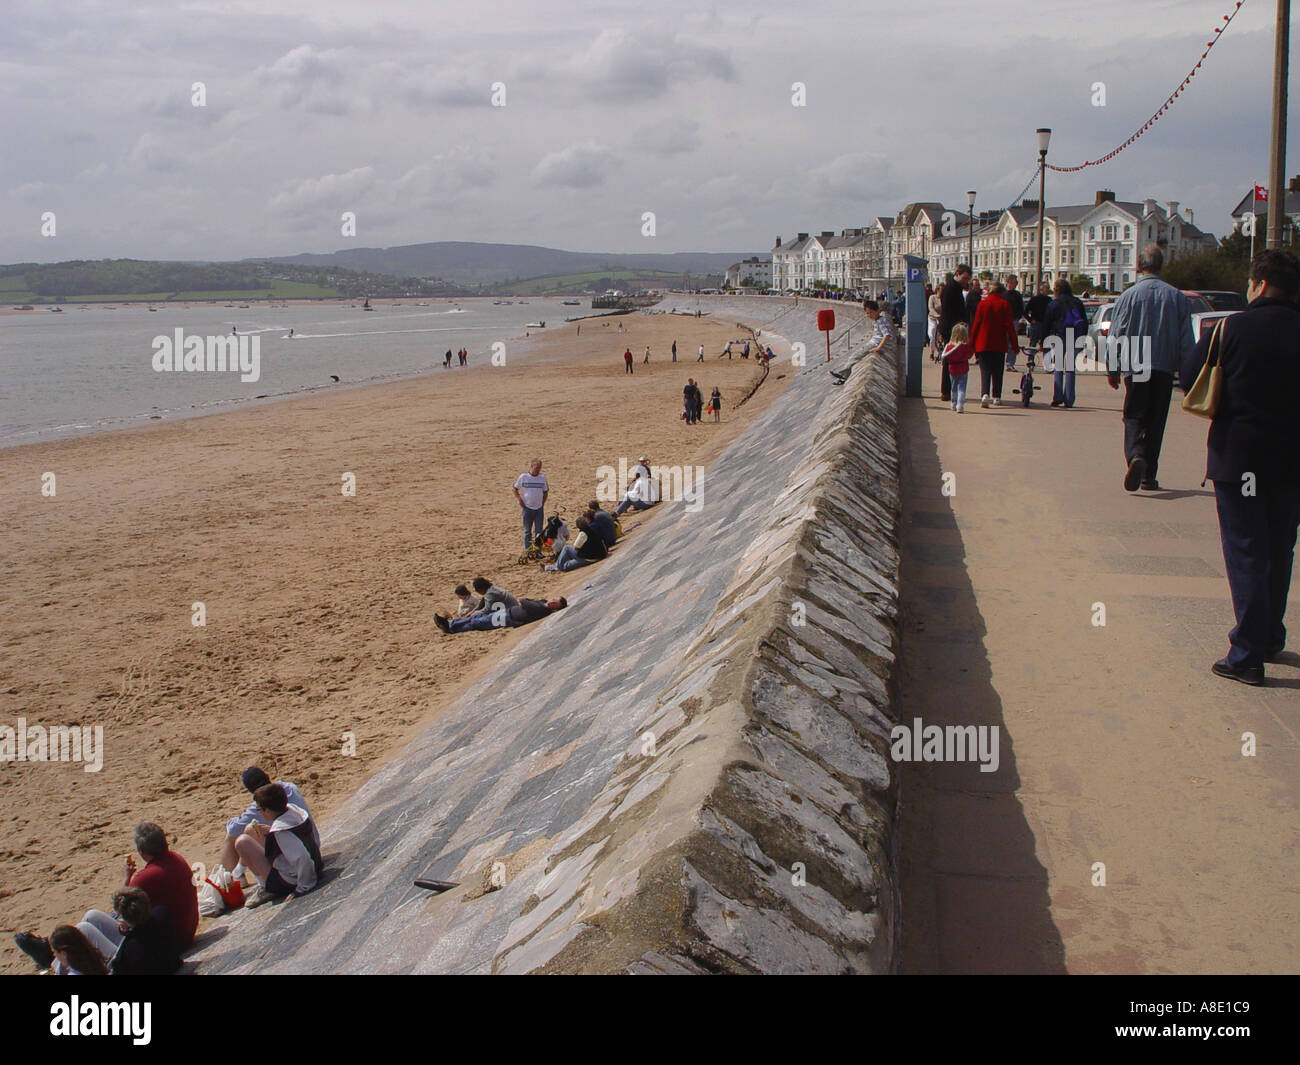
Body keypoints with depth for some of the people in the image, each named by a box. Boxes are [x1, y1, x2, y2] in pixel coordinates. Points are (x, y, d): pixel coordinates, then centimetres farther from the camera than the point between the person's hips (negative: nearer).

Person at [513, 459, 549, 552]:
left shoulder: (543, 477, 0)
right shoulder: (523, 477, -6)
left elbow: (545, 492, 12)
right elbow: (515, 489, 4)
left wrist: (543, 503, 4)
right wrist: (520, 500, -4)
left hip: (539, 508, 2)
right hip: (527, 508, -2)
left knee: (539, 531, 1)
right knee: (527, 531, 8)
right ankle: (527, 551, 17)